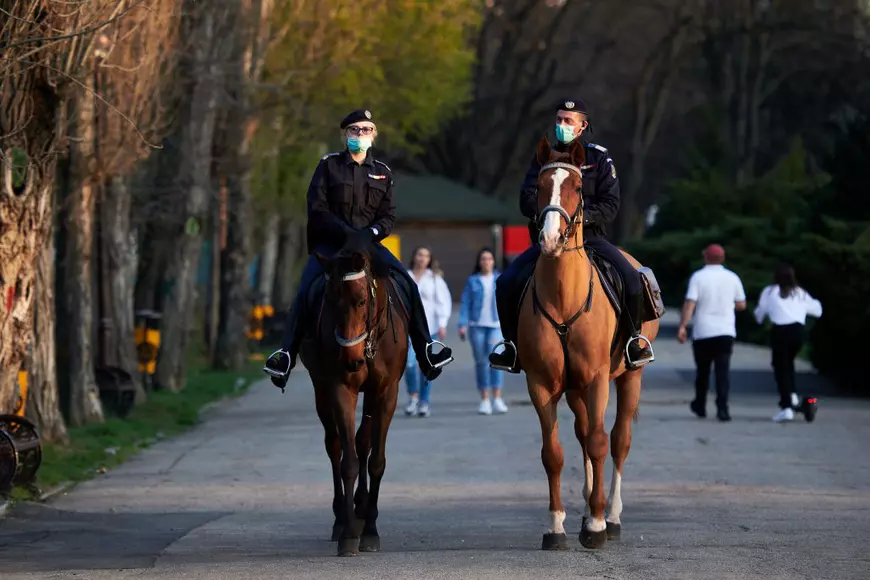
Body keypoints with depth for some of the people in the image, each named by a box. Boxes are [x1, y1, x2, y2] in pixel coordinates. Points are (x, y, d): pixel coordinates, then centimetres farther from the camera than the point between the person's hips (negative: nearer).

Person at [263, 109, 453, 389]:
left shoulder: (382, 172, 12)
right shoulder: (329, 165, 3)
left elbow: (388, 215, 7)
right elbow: (317, 208, -5)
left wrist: (371, 232, -15)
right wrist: (346, 232, -17)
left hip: (368, 242, 3)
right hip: (330, 243, -3)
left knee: (408, 286, -14)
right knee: (305, 290, -27)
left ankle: (425, 353, -6)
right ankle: (286, 354, -29)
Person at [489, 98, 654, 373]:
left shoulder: (599, 158, 4)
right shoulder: (544, 157, 10)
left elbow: (611, 205, -4)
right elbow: (527, 199, 1)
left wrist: (582, 216, -22)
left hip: (590, 235, -2)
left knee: (631, 278, -25)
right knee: (507, 283, -18)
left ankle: (635, 337, -2)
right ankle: (512, 344, 1)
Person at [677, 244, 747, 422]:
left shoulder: (698, 277, -5)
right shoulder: (732, 278, 3)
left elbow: (690, 303, -13)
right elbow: (741, 305, 10)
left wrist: (682, 327, -12)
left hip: (702, 332, -1)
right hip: (725, 332, 1)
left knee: (702, 370, 14)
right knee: (722, 371, -4)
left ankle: (700, 406, 26)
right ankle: (722, 408, -16)